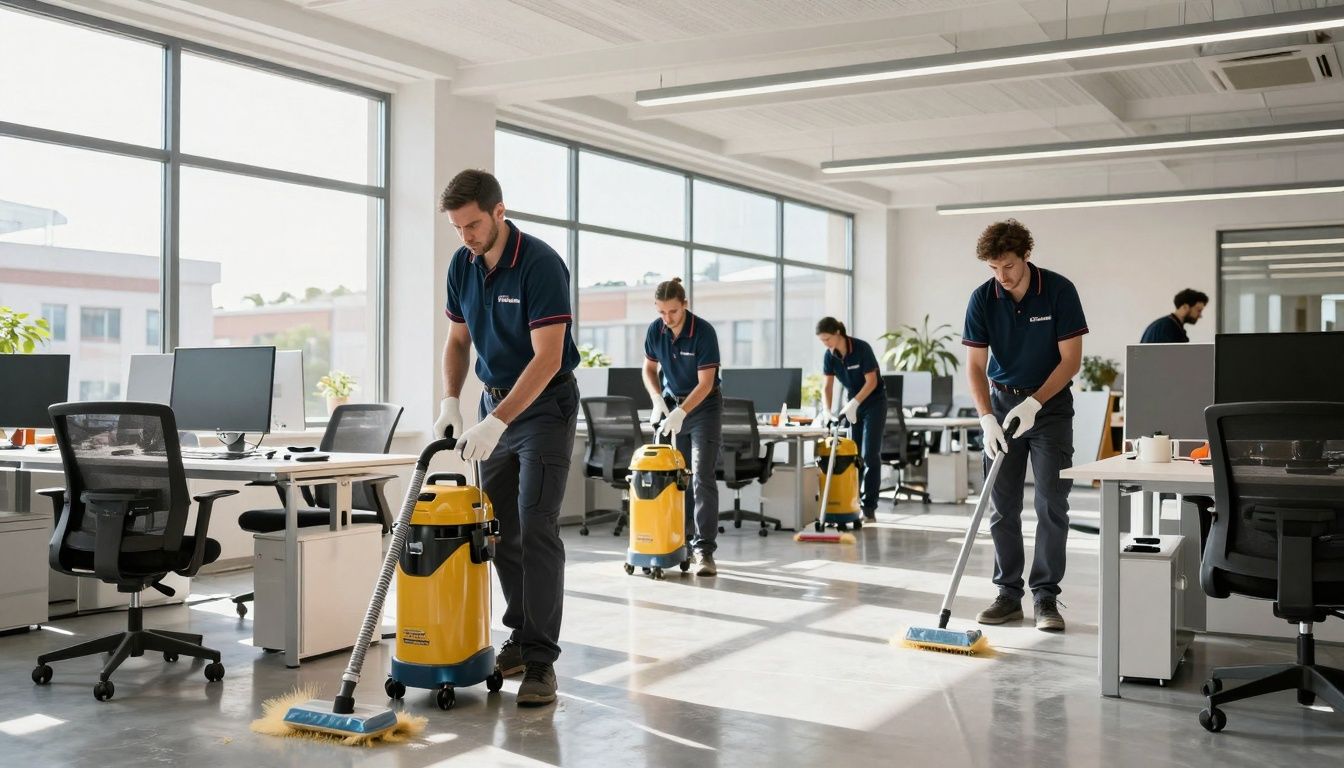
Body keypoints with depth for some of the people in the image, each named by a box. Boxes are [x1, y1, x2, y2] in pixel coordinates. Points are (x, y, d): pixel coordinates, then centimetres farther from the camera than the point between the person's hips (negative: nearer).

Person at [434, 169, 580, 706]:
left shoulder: (540, 264, -22)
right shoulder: (462, 265, 1)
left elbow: (548, 358, -26)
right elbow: (458, 340, 12)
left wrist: (497, 423, -31)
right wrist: (450, 401, -3)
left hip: (544, 406, -7)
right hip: (495, 401, 7)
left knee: (536, 530, -13)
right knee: (500, 531, 8)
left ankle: (540, 660, -10)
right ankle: (522, 635, 22)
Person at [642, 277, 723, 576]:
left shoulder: (704, 332, -21)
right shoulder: (655, 330, -6)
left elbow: (705, 384, -22)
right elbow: (649, 369, 8)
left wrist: (681, 413, -29)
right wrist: (658, 400, -7)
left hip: (703, 406, -5)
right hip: (671, 404, 5)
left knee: (702, 478, -12)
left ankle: (705, 551, -14)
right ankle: (684, 541, 17)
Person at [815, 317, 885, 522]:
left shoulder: (862, 348, -23)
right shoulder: (829, 356, -6)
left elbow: (872, 381, -22)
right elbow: (827, 387, -5)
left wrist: (854, 404, -29)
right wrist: (827, 411, -20)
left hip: (873, 403, -6)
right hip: (852, 403, 6)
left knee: (870, 454, -10)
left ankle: (869, 507, -8)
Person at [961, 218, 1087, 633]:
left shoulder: (1060, 290, -13)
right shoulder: (982, 298, -8)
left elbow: (1071, 358, -13)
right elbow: (975, 365, -8)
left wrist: (1034, 403, -22)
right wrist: (987, 418, -21)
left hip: (1050, 406, -2)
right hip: (1001, 404, 2)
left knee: (1052, 504, -5)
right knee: (1003, 506, 3)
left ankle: (1046, 597, 2)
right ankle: (1009, 594, 11)